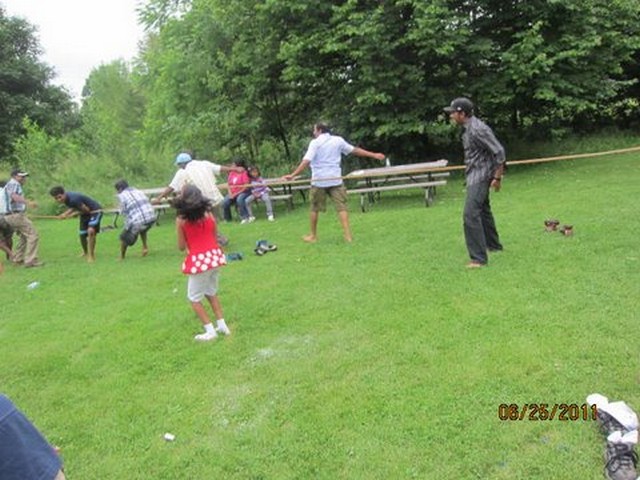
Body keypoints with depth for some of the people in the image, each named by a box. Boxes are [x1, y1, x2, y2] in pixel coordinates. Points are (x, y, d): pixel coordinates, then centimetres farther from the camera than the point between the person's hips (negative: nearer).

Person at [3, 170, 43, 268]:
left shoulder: (10, 184, 21)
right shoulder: (13, 183, -10)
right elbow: (14, 196, -29)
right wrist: (28, 202, -44)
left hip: (11, 216, 11)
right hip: (17, 215, -11)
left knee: (23, 237, 21)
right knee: (33, 235, -12)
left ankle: (17, 259, 26)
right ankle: (31, 261, -15)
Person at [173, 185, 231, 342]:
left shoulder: (181, 220, -10)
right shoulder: (208, 214, 1)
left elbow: (181, 247, -3)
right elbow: (214, 237, 8)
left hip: (198, 260, -5)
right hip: (214, 256, 5)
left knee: (194, 298, 12)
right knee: (212, 292, 25)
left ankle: (210, 331, 11)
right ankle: (222, 325, 26)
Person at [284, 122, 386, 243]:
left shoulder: (315, 143, -5)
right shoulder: (338, 140, 8)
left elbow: (306, 161, -17)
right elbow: (356, 150, 15)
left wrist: (293, 175, -20)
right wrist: (374, 155, 25)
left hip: (319, 180, -2)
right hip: (335, 179, 3)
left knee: (315, 209, 10)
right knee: (341, 207, 1)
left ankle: (313, 235, 19)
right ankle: (347, 234, -7)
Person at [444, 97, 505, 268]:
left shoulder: (478, 129, -22)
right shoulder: (468, 129, 8)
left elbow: (499, 152, -22)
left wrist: (497, 177, -18)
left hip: (480, 177, -11)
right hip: (474, 176, 11)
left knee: (471, 215, -16)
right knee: (483, 210, 23)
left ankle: (478, 257, -13)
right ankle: (493, 245, 41)